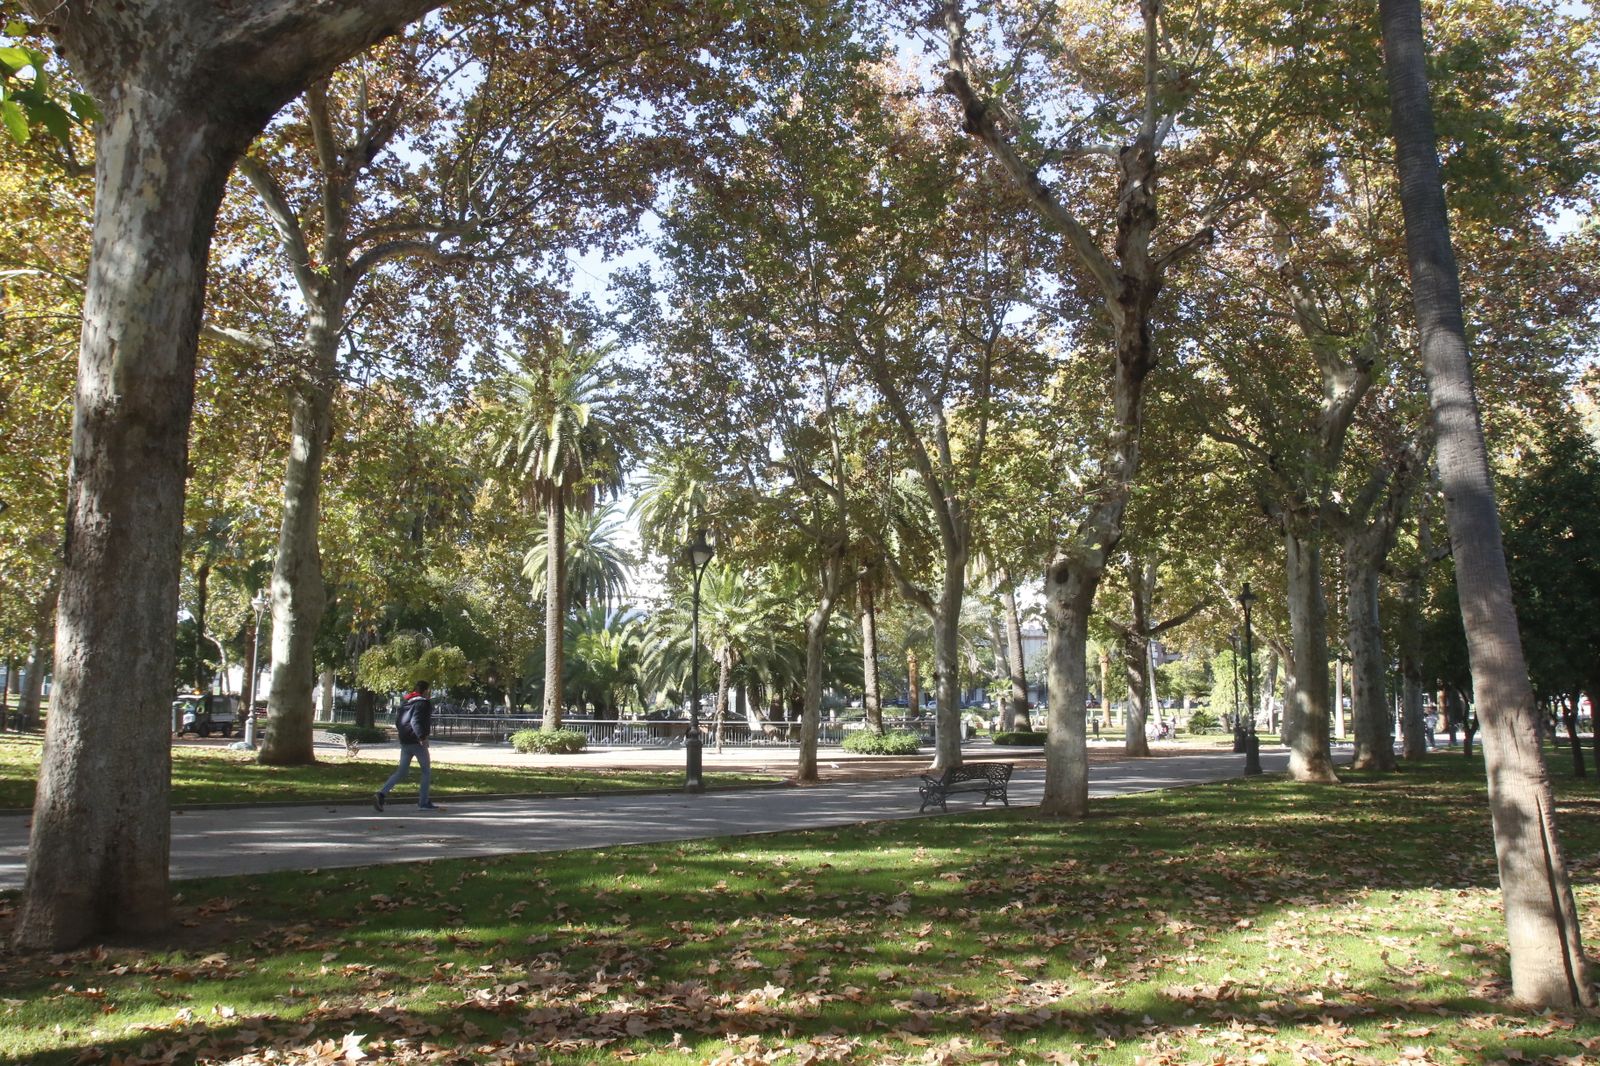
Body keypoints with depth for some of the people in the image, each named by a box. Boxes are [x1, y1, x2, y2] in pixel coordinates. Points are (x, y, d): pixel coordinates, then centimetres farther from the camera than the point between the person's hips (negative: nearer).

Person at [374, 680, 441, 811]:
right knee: (426, 771, 6)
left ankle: (381, 793, -10)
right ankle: (423, 802, 6)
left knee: (401, 772, 9)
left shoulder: (406, 703, 16)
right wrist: (422, 737, -26)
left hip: (404, 742, 8)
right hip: (417, 742, -7)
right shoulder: (423, 703, -9)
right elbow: (416, 721, -23)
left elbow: (398, 722, 19)